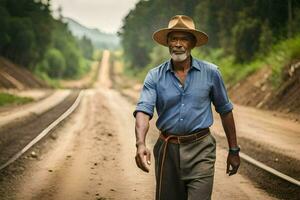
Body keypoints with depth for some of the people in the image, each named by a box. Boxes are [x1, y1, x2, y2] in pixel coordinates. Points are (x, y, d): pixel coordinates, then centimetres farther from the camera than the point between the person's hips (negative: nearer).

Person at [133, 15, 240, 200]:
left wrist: (234, 150, 12)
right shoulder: (155, 76, 0)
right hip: (168, 150, 2)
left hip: (200, 150, -2)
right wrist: (141, 144, -31)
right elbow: (143, 111, -13)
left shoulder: (210, 73, 0)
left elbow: (225, 111, 10)